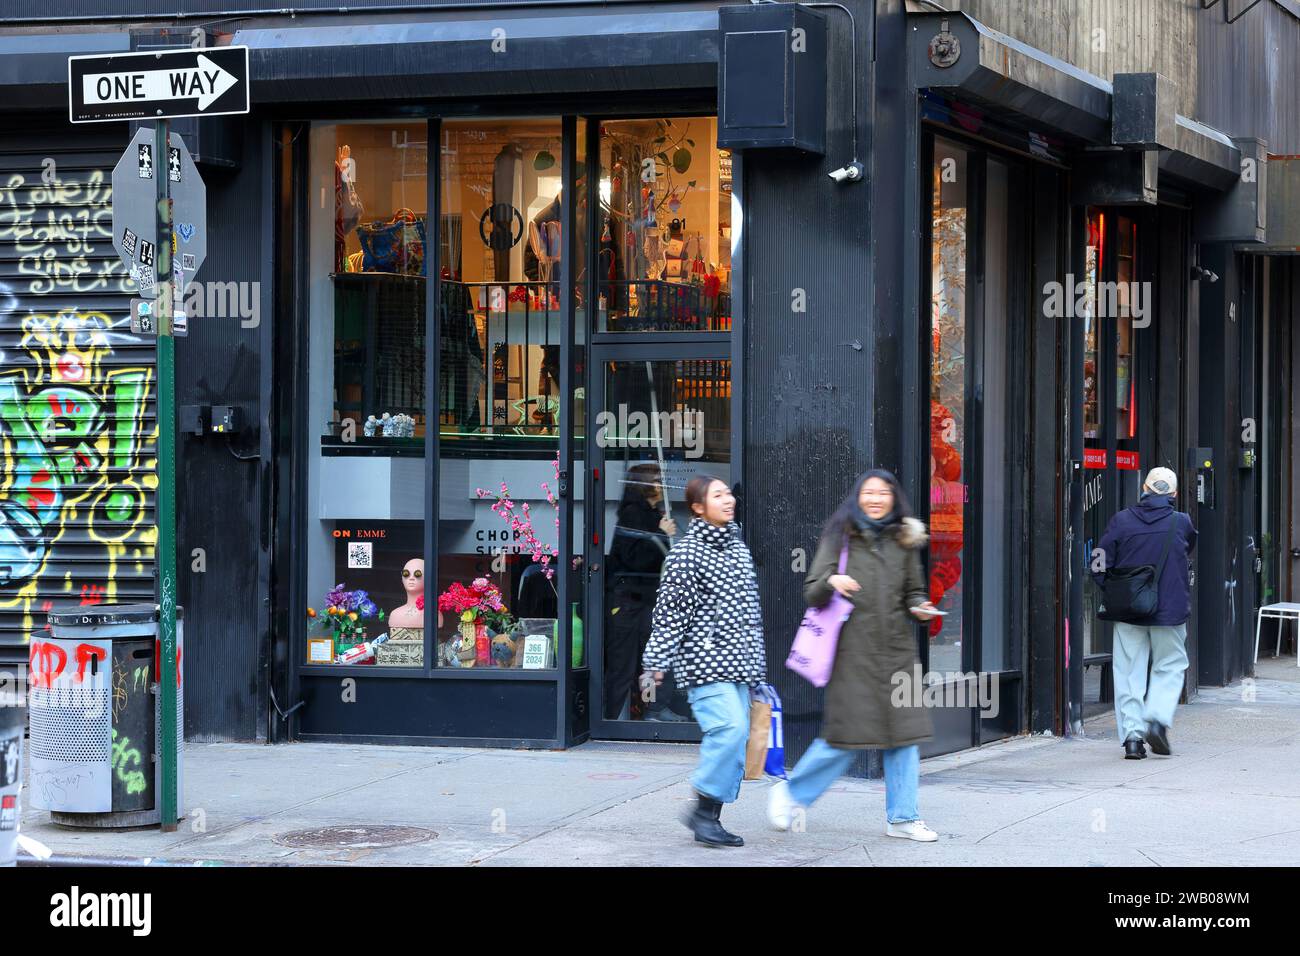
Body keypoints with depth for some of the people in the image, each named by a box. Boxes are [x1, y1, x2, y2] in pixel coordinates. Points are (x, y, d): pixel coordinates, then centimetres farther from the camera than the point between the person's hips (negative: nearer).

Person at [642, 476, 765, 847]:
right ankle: (702, 809, -10)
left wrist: (757, 662, 26)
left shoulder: (739, 550, 16)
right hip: (704, 662, -8)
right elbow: (669, 612, -9)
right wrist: (655, 663, -11)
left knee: (735, 739, 4)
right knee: (730, 727, -21)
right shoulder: (687, 552, -8)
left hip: (737, 663, 8)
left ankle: (711, 818, 10)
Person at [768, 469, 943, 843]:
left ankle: (902, 817, 10)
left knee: (904, 735, 1)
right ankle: (790, 792, 14)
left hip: (897, 650, 4)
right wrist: (830, 582, -22)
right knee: (846, 735, -5)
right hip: (854, 652, -4)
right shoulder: (840, 536, 3)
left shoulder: (903, 541, 14)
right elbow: (812, 594, -1)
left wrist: (920, 608, -1)